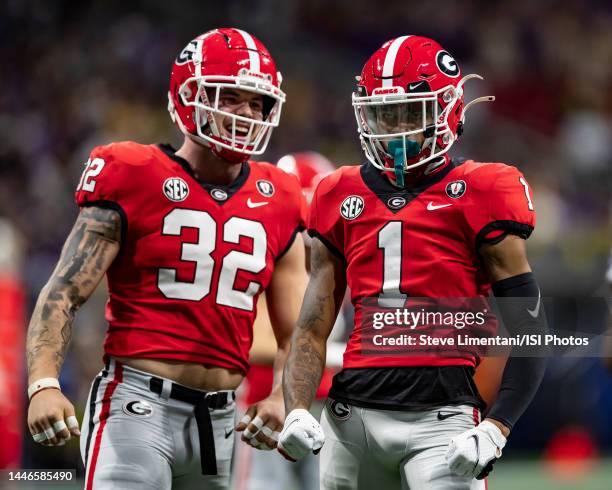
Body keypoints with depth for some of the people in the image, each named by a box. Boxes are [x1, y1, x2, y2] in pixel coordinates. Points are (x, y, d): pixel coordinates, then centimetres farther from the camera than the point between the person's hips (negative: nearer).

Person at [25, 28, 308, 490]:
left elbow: (295, 334, 17)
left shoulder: (277, 204, 11)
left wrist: (281, 399, -3)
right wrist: (44, 383, -23)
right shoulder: (134, 179, -4)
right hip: (138, 404, -5)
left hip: (219, 417, 6)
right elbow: (64, 294, -8)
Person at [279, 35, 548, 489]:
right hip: (352, 414, 5)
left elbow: (530, 331, -2)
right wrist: (297, 411, -2)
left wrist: (496, 428, -13)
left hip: (438, 416, -5)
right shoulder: (342, 197, 13)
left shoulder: (479, 196, -1)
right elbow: (313, 327, 14)